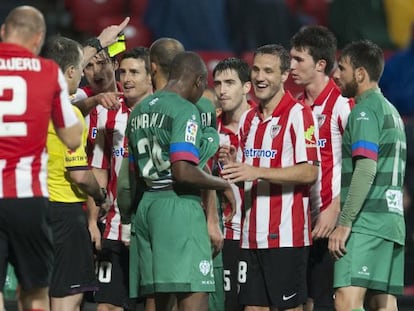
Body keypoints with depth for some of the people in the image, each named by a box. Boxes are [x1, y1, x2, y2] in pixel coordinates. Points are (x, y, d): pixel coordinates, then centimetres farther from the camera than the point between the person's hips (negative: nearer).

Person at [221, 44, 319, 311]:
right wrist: (229, 164, 2)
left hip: (286, 236, -7)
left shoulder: (298, 114, -7)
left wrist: (258, 172, -21)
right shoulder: (249, 119, 16)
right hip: (251, 236, 7)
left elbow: (309, 172, -15)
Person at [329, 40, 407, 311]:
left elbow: (366, 169, -18)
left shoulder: (365, 111, -8)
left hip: (367, 222, -10)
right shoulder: (391, 111, 22)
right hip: (392, 221, 10)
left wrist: (344, 222, -20)